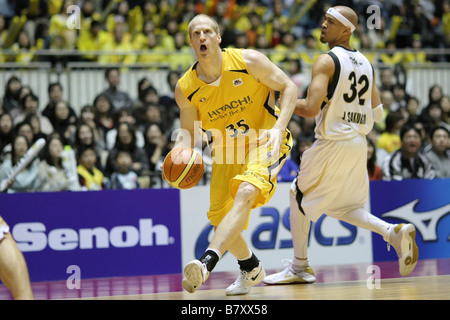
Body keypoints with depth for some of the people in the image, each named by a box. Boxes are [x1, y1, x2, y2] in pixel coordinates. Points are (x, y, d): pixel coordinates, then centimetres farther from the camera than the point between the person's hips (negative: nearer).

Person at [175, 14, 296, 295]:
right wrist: (180, 151, -19)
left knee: (245, 193, -32)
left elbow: (288, 87, -9)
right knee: (220, 219, 4)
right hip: (227, 149, 5)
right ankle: (251, 269, 34)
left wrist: (279, 127, -23)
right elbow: (188, 129, 4)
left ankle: (207, 262, -45)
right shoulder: (186, 89, -8)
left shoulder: (248, 61, -16)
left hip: (265, 141, -5)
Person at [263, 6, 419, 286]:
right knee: (342, 207, 20)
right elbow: (377, 113, 13)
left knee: (299, 197, 11)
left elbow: (311, 108, -22)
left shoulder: (327, 61, -13)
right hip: (359, 143, 7)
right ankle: (395, 233, 0)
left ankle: (300, 267, 17)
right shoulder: (365, 63, 11)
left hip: (333, 144, -7)